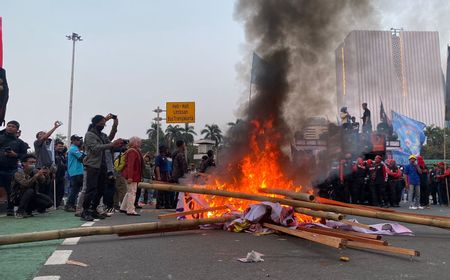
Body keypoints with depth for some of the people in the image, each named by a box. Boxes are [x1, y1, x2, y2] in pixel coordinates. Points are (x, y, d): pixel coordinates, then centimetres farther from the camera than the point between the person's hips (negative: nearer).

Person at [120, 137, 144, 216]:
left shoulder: (135, 151, 17)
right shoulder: (132, 151, -16)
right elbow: (130, 165, -24)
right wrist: (130, 177, -29)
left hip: (134, 176, 11)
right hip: (132, 176, -11)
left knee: (129, 192, 18)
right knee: (132, 192, -7)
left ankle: (123, 208, 27)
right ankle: (131, 211, -2)